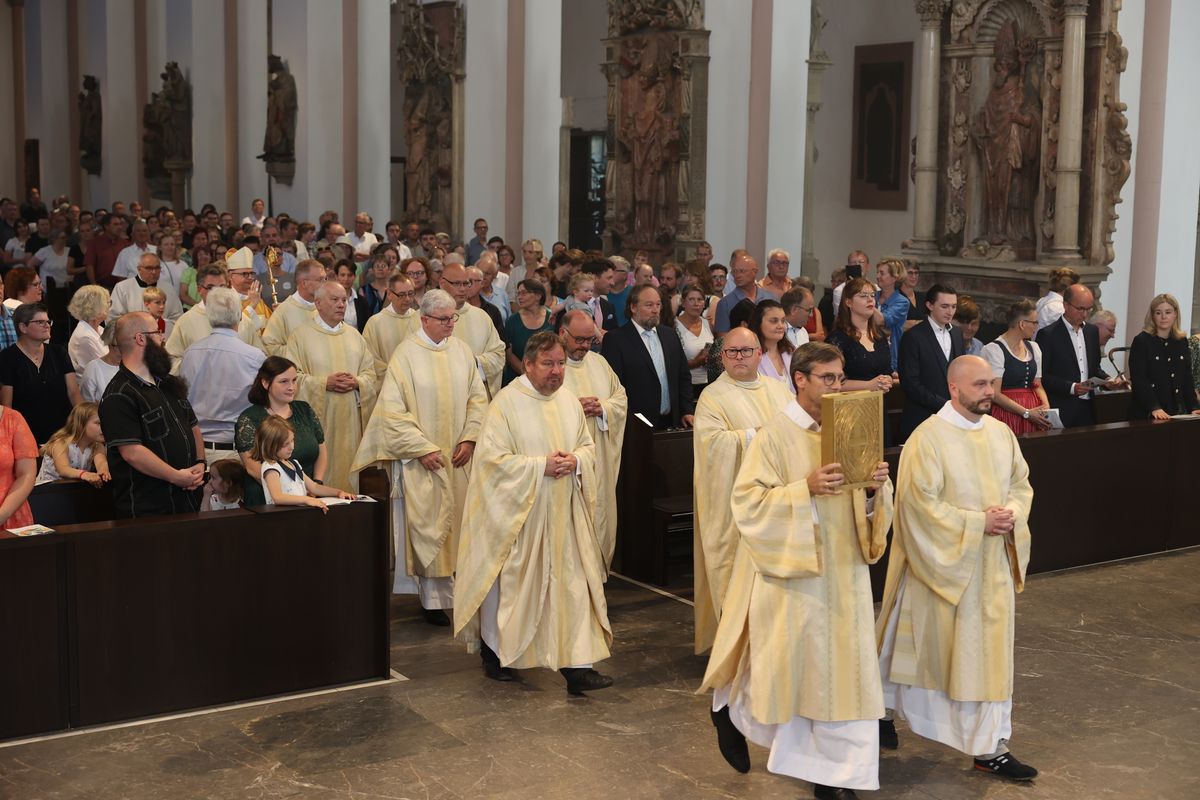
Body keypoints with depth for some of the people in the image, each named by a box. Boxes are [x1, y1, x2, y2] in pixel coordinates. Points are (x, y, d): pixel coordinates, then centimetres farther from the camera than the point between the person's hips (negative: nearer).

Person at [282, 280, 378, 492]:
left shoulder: (354, 335, 15)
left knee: (347, 466, 5)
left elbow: (371, 373, 13)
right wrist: (325, 383, -16)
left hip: (350, 419, 4)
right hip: (318, 417, -4)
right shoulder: (301, 336, 0)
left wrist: (357, 382, -8)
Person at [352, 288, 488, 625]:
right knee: (427, 525, -1)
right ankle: (434, 597, 5)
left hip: (459, 457, 4)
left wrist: (469, 438, -4)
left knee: (459, 522, 8)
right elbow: (393, 409, -11)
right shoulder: (406, 354, -9)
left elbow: (477, 397, 9)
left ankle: (460, 589, 19)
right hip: (421, 458, -4)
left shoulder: (461, 350, 5)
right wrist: (423, 449, -13)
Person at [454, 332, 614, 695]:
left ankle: (578, 665, 0)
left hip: (564, 514, 5)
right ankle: (494, 651, 32)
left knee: (573, 583, -1)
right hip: (517, 513, -5)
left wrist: (574, 461, -10)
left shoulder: (569, 400, 7)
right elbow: (492, 458, -16)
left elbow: (588, 447, 13)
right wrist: (541, 466, -20)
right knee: (508, 583, 9)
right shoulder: (506, 402, -11)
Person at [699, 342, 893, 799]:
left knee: (842, 667, 5)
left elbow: (864, 504, 11)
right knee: (782, 663, 5)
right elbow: (747, 502, -15)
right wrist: (806, 489, -25)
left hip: (843, 569, 5)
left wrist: (875, 487, -12)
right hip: (791, 572, -5)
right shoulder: (775, 434, -11)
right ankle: (729, 706, 36)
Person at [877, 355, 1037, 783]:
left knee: (991, 648, 6)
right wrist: (977, 523, -19)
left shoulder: (1001, 433, 4)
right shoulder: (928, 437, -16)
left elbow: (1021, 484, 12)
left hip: (993, 563, 6)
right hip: (943, 562, -5)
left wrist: (1012, 515, -9)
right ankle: (878, 706, 33)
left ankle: (990, 746, 15)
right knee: (927, 647, 8)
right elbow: (921, 503, -18)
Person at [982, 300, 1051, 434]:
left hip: (1033, 411, 6)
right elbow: (994, 394, -13)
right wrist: (1027, 413, -17)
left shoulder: (1033, 347, 14)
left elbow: (1037, 385, 17)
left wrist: (1046, 405, -4)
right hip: (1007, 413, -6)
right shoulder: (994, 349, -8)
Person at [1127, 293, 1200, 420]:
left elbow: (1187, 378, 14)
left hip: (1177, 412, 5)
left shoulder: (1182, 342, 11)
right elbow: (1138, 380, -13)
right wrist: (1154, 408, -25)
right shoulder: (1141, 341, -5)